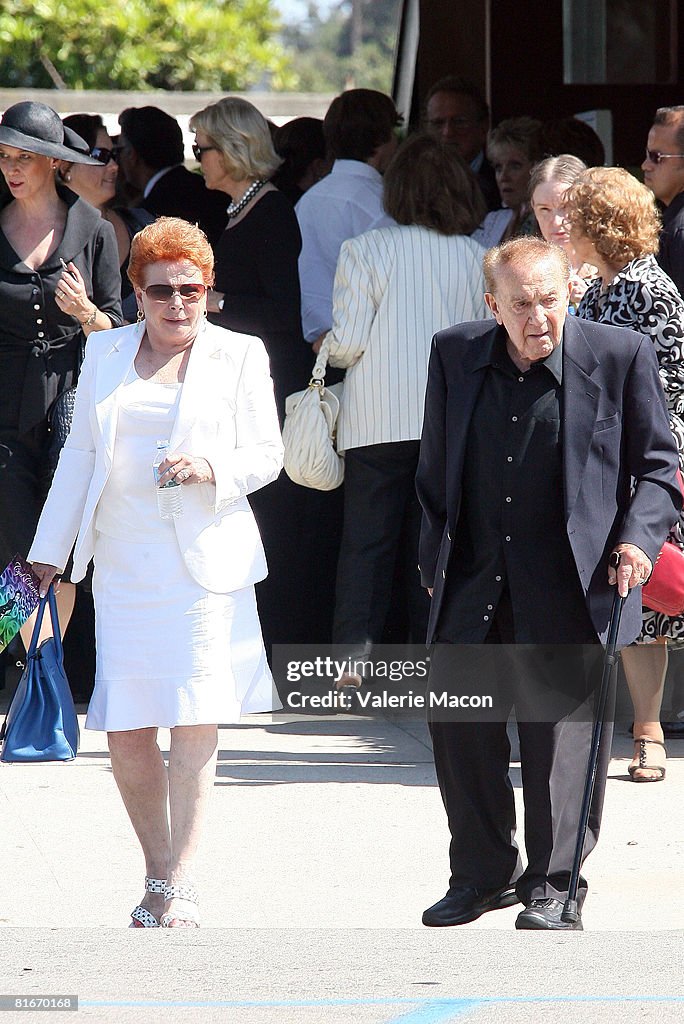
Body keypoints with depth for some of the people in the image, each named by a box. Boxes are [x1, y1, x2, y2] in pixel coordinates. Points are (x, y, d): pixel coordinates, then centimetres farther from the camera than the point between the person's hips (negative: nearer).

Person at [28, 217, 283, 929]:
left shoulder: (239, 356, 7)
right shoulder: (106, 355, 14)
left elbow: (266, 456, 3)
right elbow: (79, 456, 17)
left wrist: (211, 468, -17)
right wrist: (49, 550, 14)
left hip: (205, 560, -3)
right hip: (123, 566, 3)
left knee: (194, 723, -10)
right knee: (124, 729, 0)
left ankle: (179, 888, -8)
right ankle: (159, 875, 15)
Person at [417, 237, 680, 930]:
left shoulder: (621, 357, -6)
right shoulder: (455, 356, 3)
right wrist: (434, 559, 14)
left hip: (569, 585, -4)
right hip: (474, 581, 4)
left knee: (562, 728, -3)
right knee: (456, 720, 8)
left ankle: (552, 884, 8)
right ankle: (485, 873, 24)